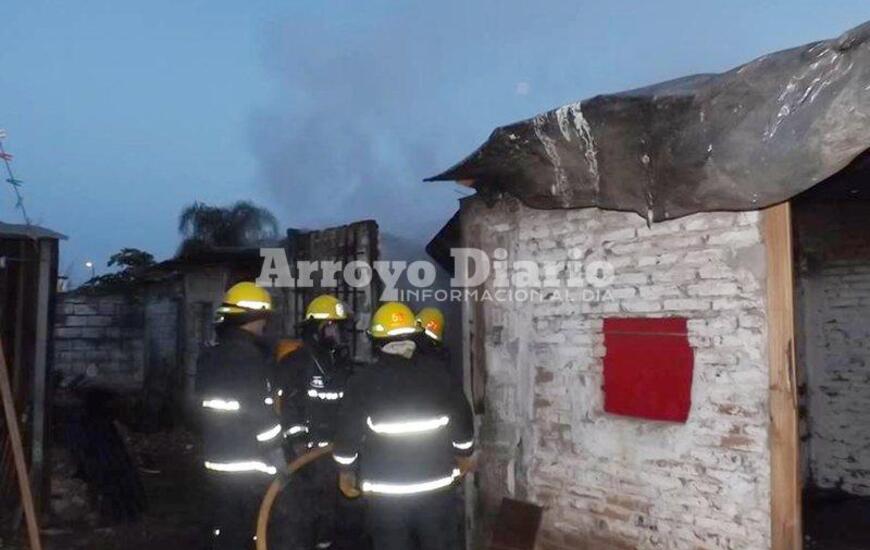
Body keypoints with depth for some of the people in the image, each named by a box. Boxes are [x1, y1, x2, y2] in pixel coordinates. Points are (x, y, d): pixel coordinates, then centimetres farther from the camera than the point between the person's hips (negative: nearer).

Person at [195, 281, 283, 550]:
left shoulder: (208, 358, 7)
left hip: (217, 463, 8)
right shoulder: (248, 359, -19)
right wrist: (279, 465, -12)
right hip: (250, 467, -8)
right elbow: (262, 419, -20)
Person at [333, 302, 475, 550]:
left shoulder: (363, 383, -8)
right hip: (436, 485, 2)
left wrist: (346, 472, 11)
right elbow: (462, 419, 6)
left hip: (384, 491, -1)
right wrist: (463, 455, 22)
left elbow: (348, 432, -4)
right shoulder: (438, 375, -1)